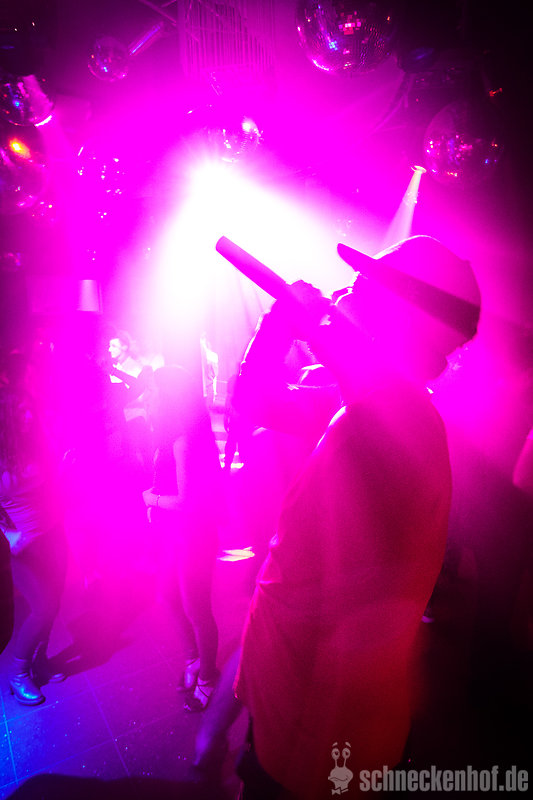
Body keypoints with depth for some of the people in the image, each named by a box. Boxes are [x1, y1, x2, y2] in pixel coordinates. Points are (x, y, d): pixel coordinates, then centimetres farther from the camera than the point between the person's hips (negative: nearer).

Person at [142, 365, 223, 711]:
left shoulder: (184, 441, -28)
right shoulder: (175, 436, 2)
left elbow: (185, 500, -27)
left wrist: (152, 499, -12)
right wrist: (156, 500, -5)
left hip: (193, 536, -9)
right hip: (177, 532, 9)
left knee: (195, 608, 8)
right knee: (174, 595, 23)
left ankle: (207, 677, 32)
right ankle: (193, 659, 45)